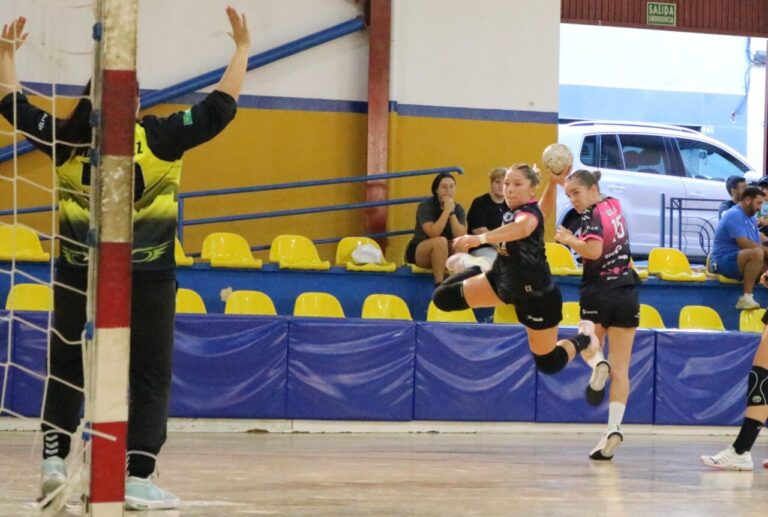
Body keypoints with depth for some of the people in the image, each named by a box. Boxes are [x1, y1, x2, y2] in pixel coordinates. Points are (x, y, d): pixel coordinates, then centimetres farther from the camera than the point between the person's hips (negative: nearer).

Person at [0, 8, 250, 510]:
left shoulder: (66, 140, -2)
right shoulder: (161, 137, -9)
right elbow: (221, 106, -3)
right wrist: (242, 48, 7)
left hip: (79, 277, 3)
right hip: (148, 278, -2)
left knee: (67, 369, 18)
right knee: (151, 375, 4)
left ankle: (54, 458, 15)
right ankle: (138, 478, -2)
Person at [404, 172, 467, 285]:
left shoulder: (458, 209, 0)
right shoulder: (425, 206, -14)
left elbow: (461, 237, -15)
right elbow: (433, 233, -28)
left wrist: (452, 212, -21)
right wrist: (447, 211, -28)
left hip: (446, 254, 4)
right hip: (419, 252, -4)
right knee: (441, 241, -35)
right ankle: (439, 285, -33)